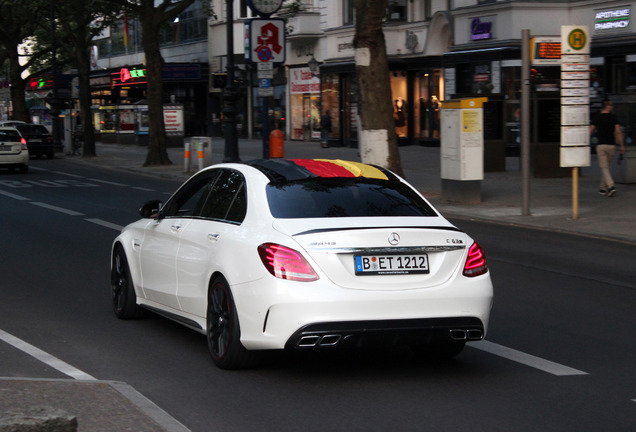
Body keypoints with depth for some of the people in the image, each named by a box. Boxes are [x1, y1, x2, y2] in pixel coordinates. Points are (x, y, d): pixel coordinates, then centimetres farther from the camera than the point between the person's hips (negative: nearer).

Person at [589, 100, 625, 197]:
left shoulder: (596, 118, 0)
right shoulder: (613, 118, 0)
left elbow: (590, 131, -1)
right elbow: (618, 132, -5)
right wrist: (622, 146, 0)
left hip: (601, 145, -2)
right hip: (611, 145, 2)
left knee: (604, 167, -5)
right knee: (607, 167, 16)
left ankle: (610, 186, -24)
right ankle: (603, 188, 22)